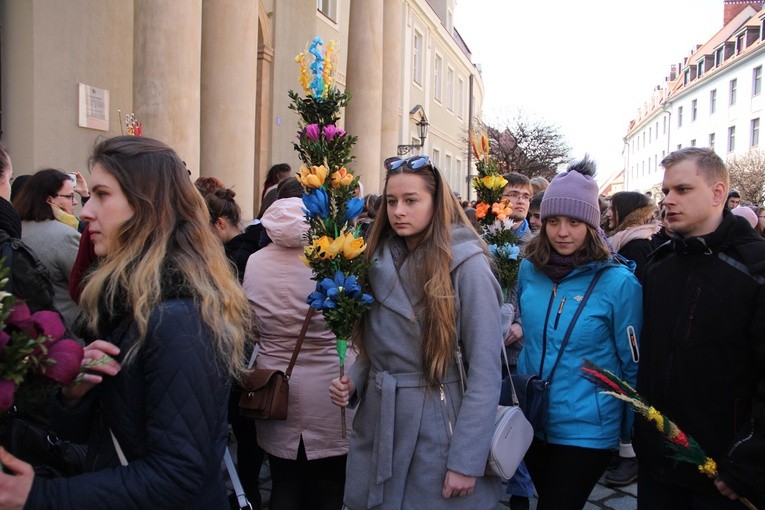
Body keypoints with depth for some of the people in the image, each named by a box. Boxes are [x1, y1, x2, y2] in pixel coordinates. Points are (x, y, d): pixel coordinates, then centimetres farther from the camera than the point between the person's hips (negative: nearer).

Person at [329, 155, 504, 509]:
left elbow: (485, 372, -15)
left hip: (435, 430, -5)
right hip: (375, 424, 5)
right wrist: (352, 381, -6)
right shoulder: (378, 260, 4)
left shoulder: (466, 265, -13)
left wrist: (466, 460, -16)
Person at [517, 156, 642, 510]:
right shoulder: (530, 269, -3)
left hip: (587, 430, -5)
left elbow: (634, 365, -7)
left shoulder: (618, 282, -15)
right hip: (531, 421, 5)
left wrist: (633, 432, 0)